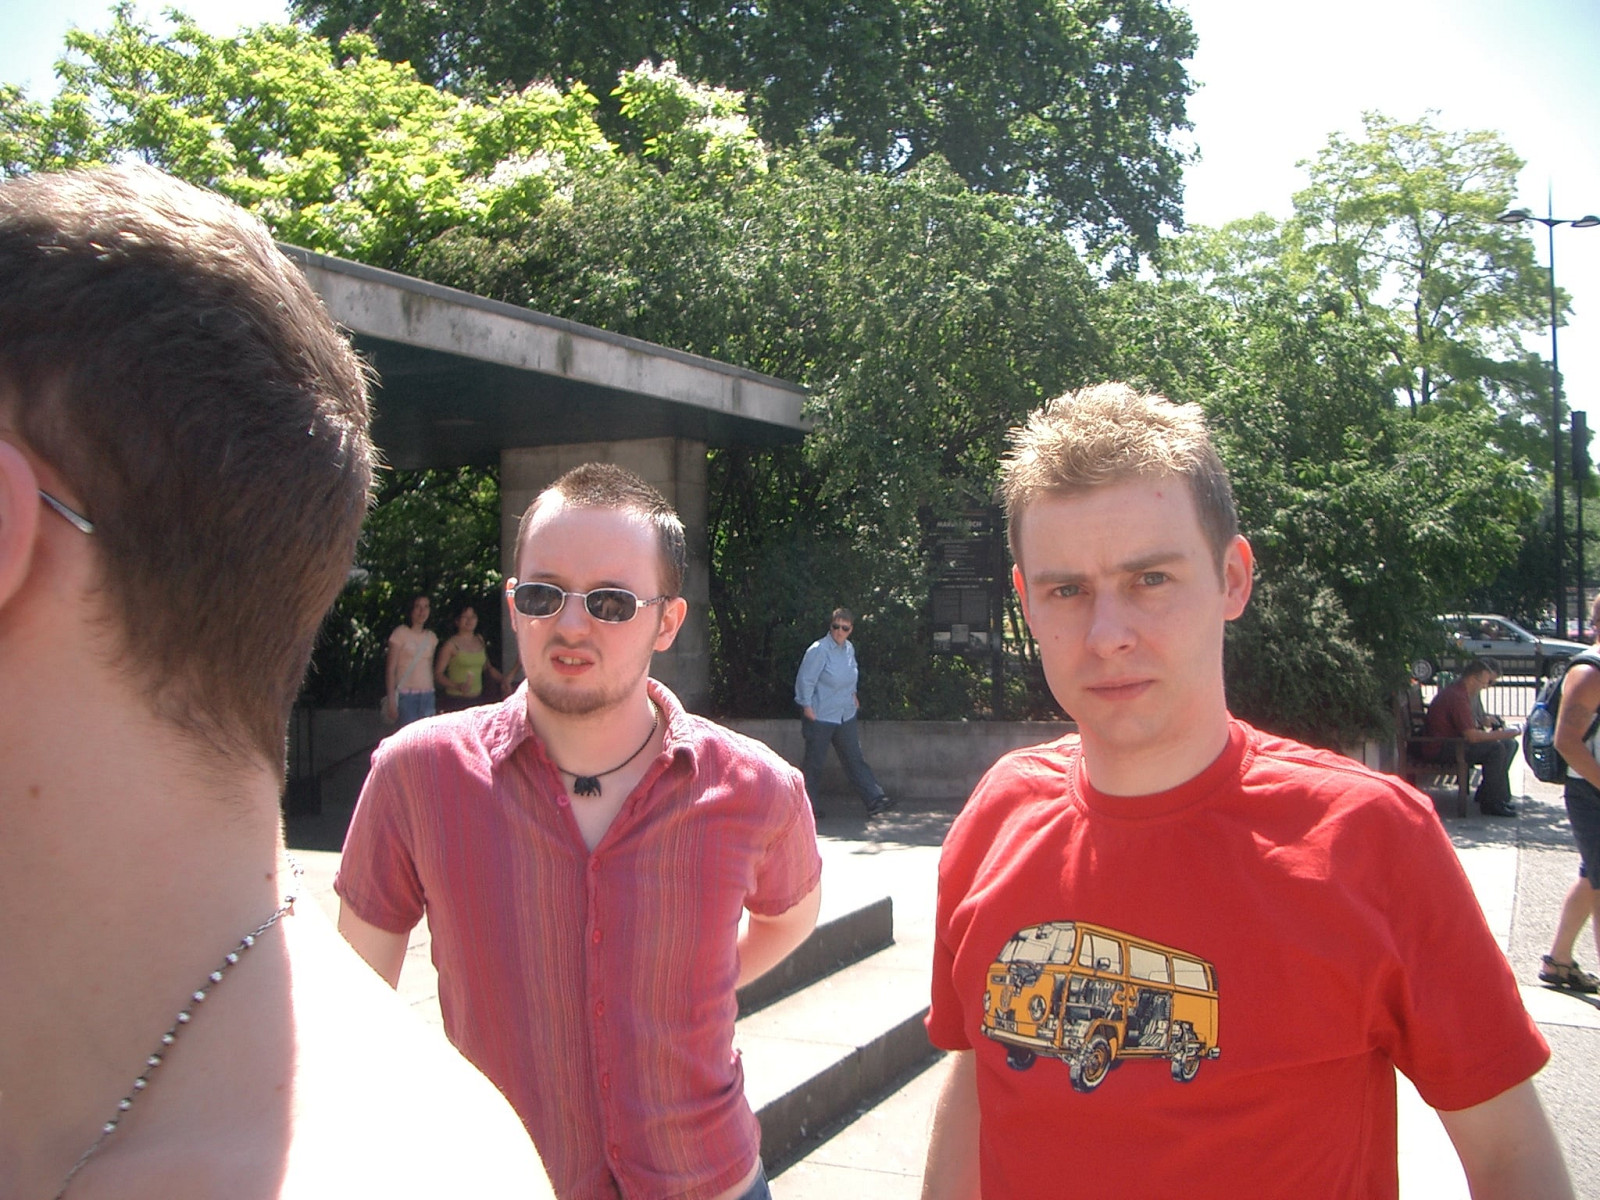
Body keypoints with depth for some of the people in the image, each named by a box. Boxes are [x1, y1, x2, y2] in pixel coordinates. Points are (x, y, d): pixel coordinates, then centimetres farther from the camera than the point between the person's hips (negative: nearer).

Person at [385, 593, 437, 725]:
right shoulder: (401, 633, -3)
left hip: (427, 695, 5)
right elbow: (390, 669, -5)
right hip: (406, 694, -5)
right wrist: (391, 699, -10)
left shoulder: (432, 637, 13)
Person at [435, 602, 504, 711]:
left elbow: (488, 668, 23)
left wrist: (503, 680, 8)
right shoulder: (451, 645, -5)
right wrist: (457, 686, -21)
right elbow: (438, 674, -7)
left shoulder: (480, 641, 12)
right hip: (456, 701, -5)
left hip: (477, 698, 5)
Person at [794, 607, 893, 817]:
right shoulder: (818, 650, -17)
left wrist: (852, 694, 18)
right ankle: (808, 805, 18)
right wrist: (807, 707, -14)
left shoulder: (849, 649, 6)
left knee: (855, 760, 6)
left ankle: (874, 800, 4)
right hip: (820, 716, -6)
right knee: (814, 762, 5)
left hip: (845, 715, 6)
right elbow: (805, 680, -15)